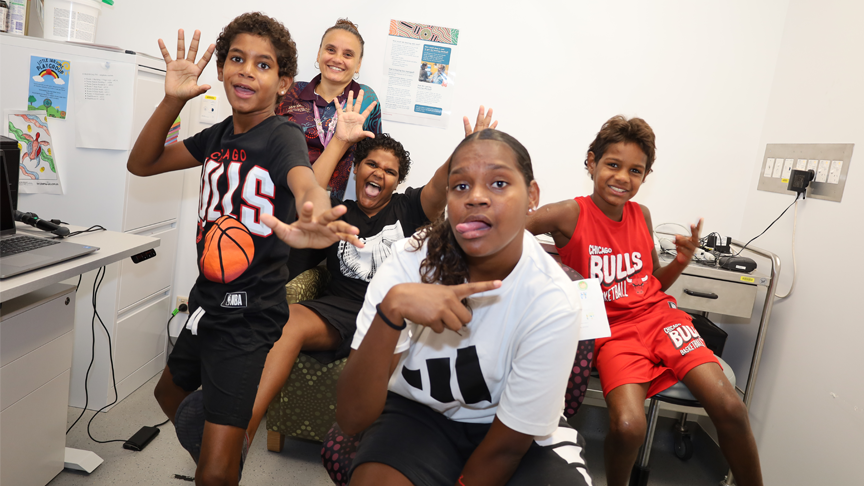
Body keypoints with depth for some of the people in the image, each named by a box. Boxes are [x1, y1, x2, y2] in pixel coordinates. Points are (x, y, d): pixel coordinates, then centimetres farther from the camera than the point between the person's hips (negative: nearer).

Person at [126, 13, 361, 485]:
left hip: (248, 317, -8)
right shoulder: (218, 136, 6)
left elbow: (307, 185, -36)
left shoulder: (283, 136, -15)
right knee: (169, 395, 32)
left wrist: (311, 220, -62)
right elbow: (141, 163, 10)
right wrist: (172, 100, -6)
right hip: (206, 303, 8)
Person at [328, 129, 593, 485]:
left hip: (515, 431, 1)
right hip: (418, 412, 0)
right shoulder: (411, 261, -21)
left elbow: (507, 446, -14)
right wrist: (392, 306, -39)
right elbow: (352, 419, -25)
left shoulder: (552, 303, -23)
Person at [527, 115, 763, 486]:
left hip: (658, 314, 5)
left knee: (730, 408, -13)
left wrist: (681, 262, 1)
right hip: (612, 328, -4)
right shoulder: (570, 214, -8)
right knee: (628, 426, -27)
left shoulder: (642, 215, 8)